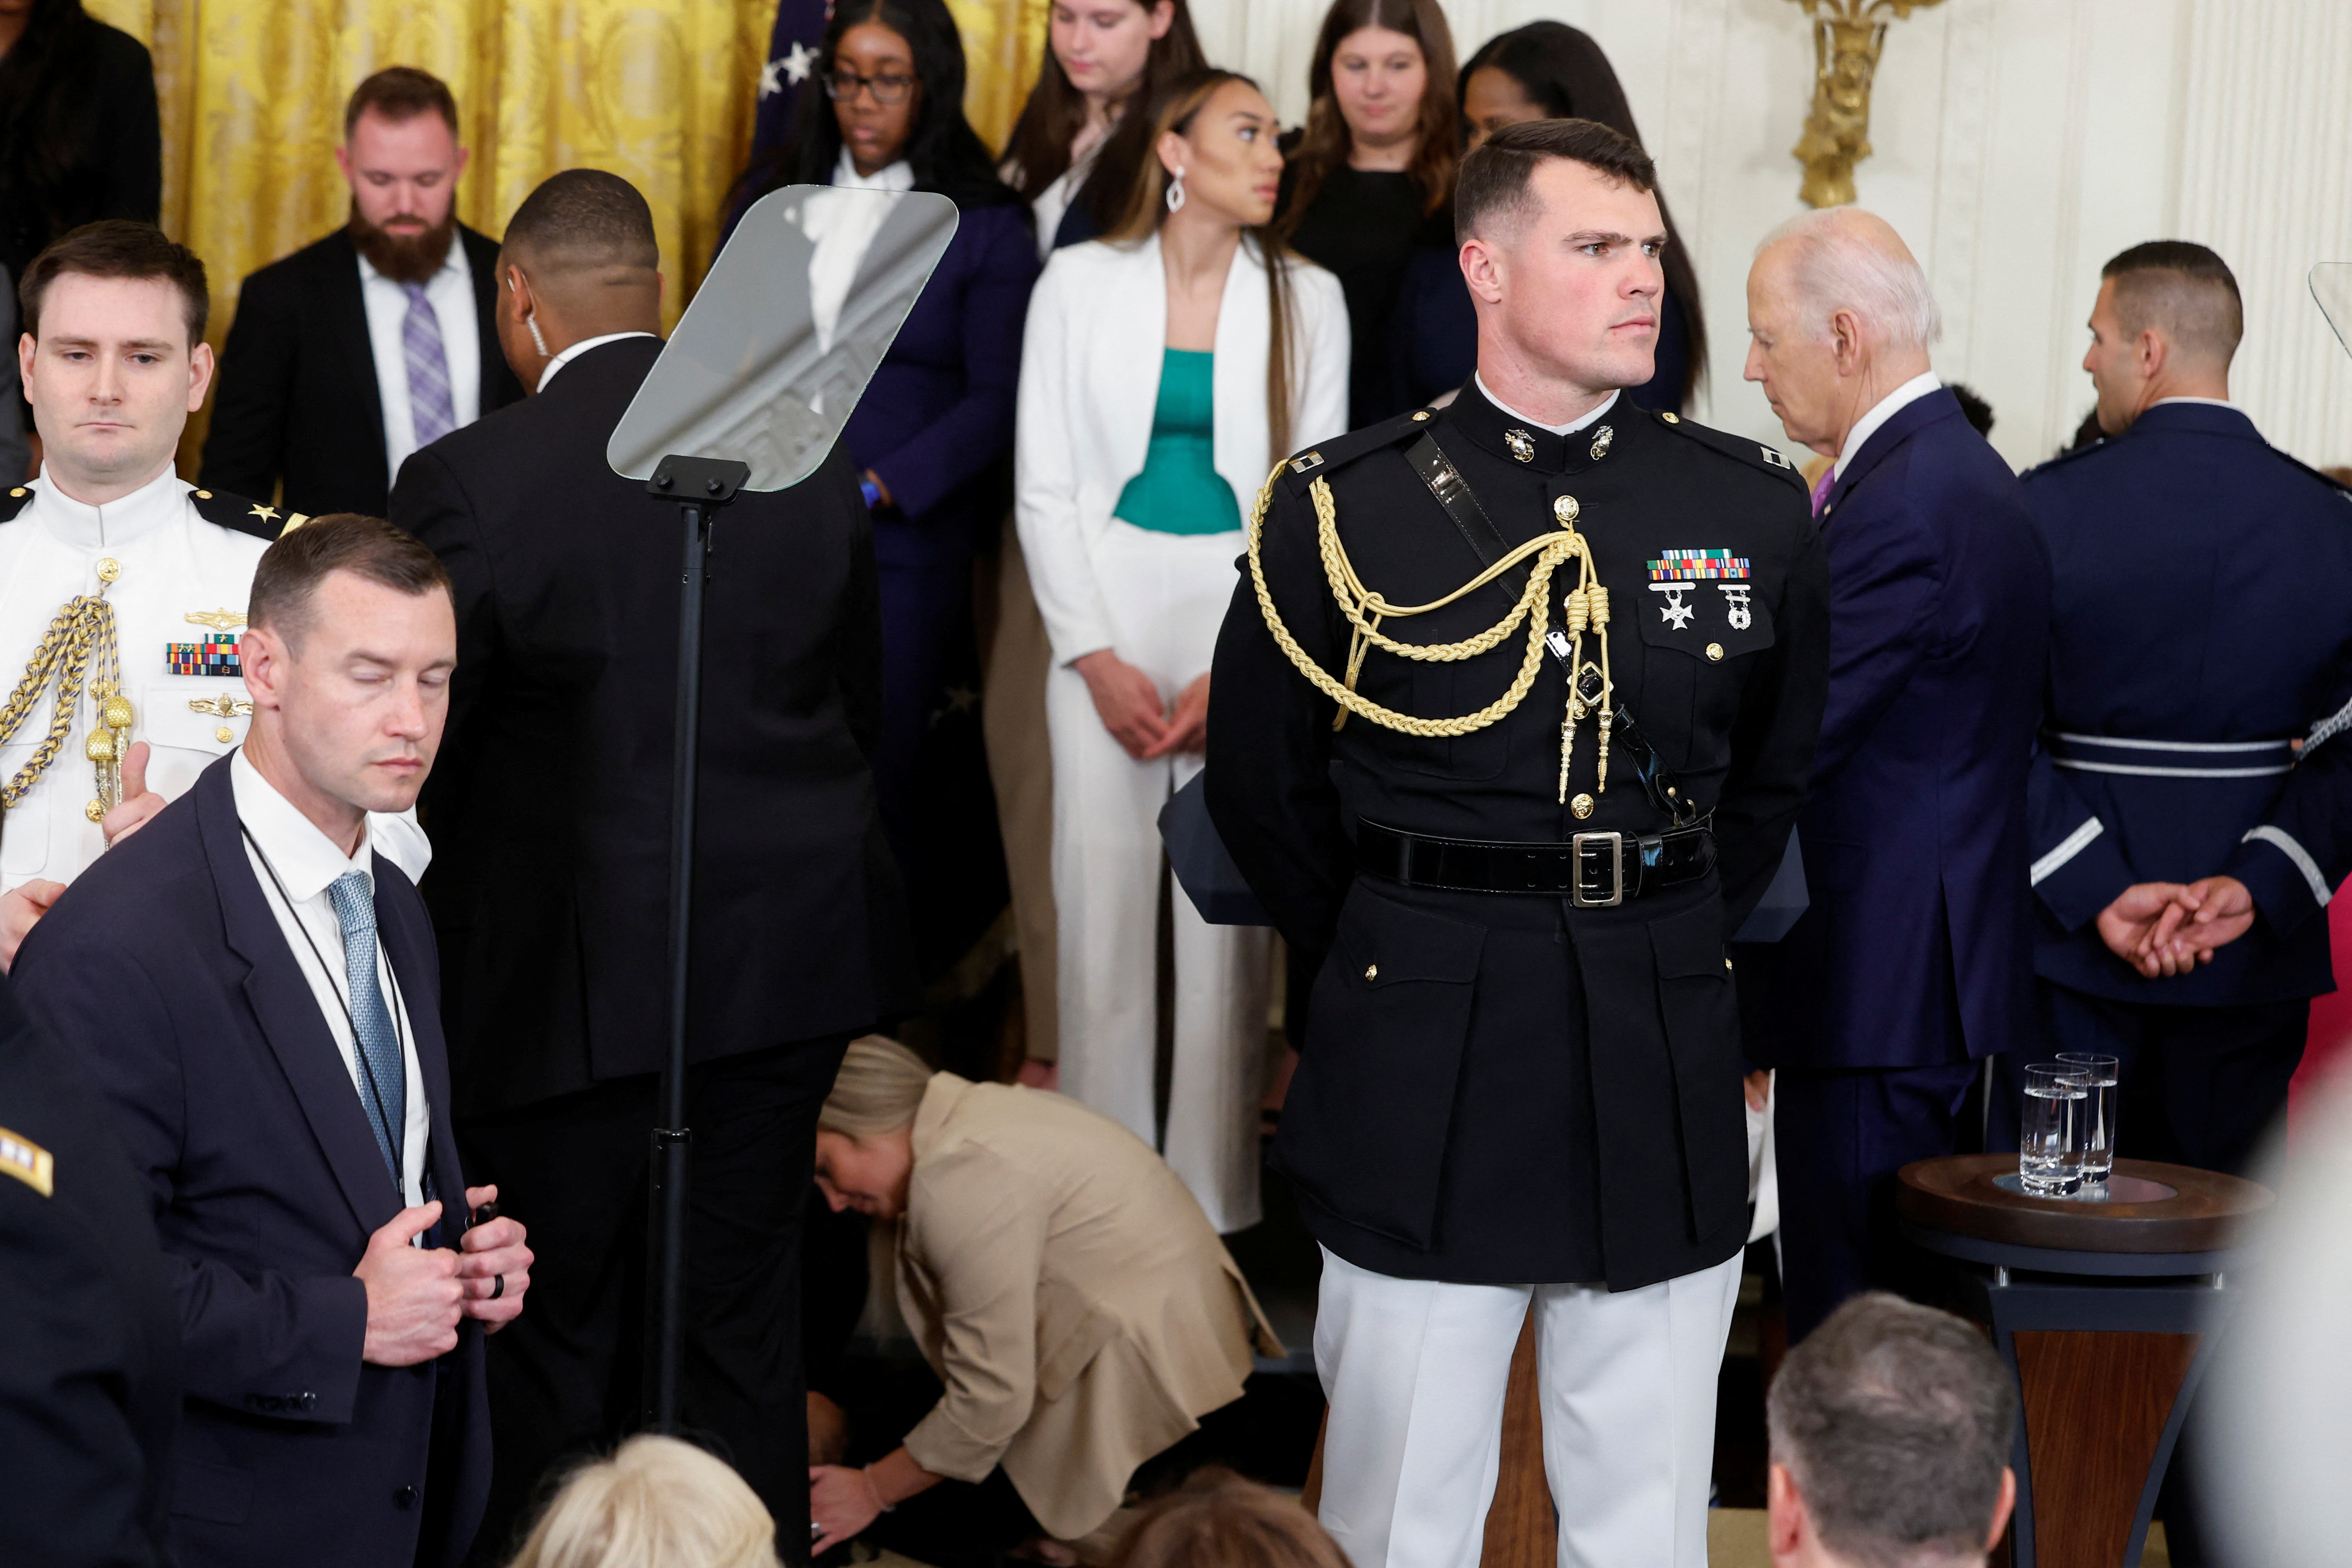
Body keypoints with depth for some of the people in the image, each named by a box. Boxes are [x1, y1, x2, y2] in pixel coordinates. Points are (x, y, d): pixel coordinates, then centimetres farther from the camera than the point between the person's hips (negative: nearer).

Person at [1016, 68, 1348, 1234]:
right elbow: (1045, 486, 4)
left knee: (1229, 917, -1)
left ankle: (1214, 1206, 7)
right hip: (1105, 623, 0)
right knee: (1101, 906, -1)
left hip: (1250, 625, 0)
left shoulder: (1306, 299, 5)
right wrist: (1097, 658, -5)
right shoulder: (1081, 284, 4)